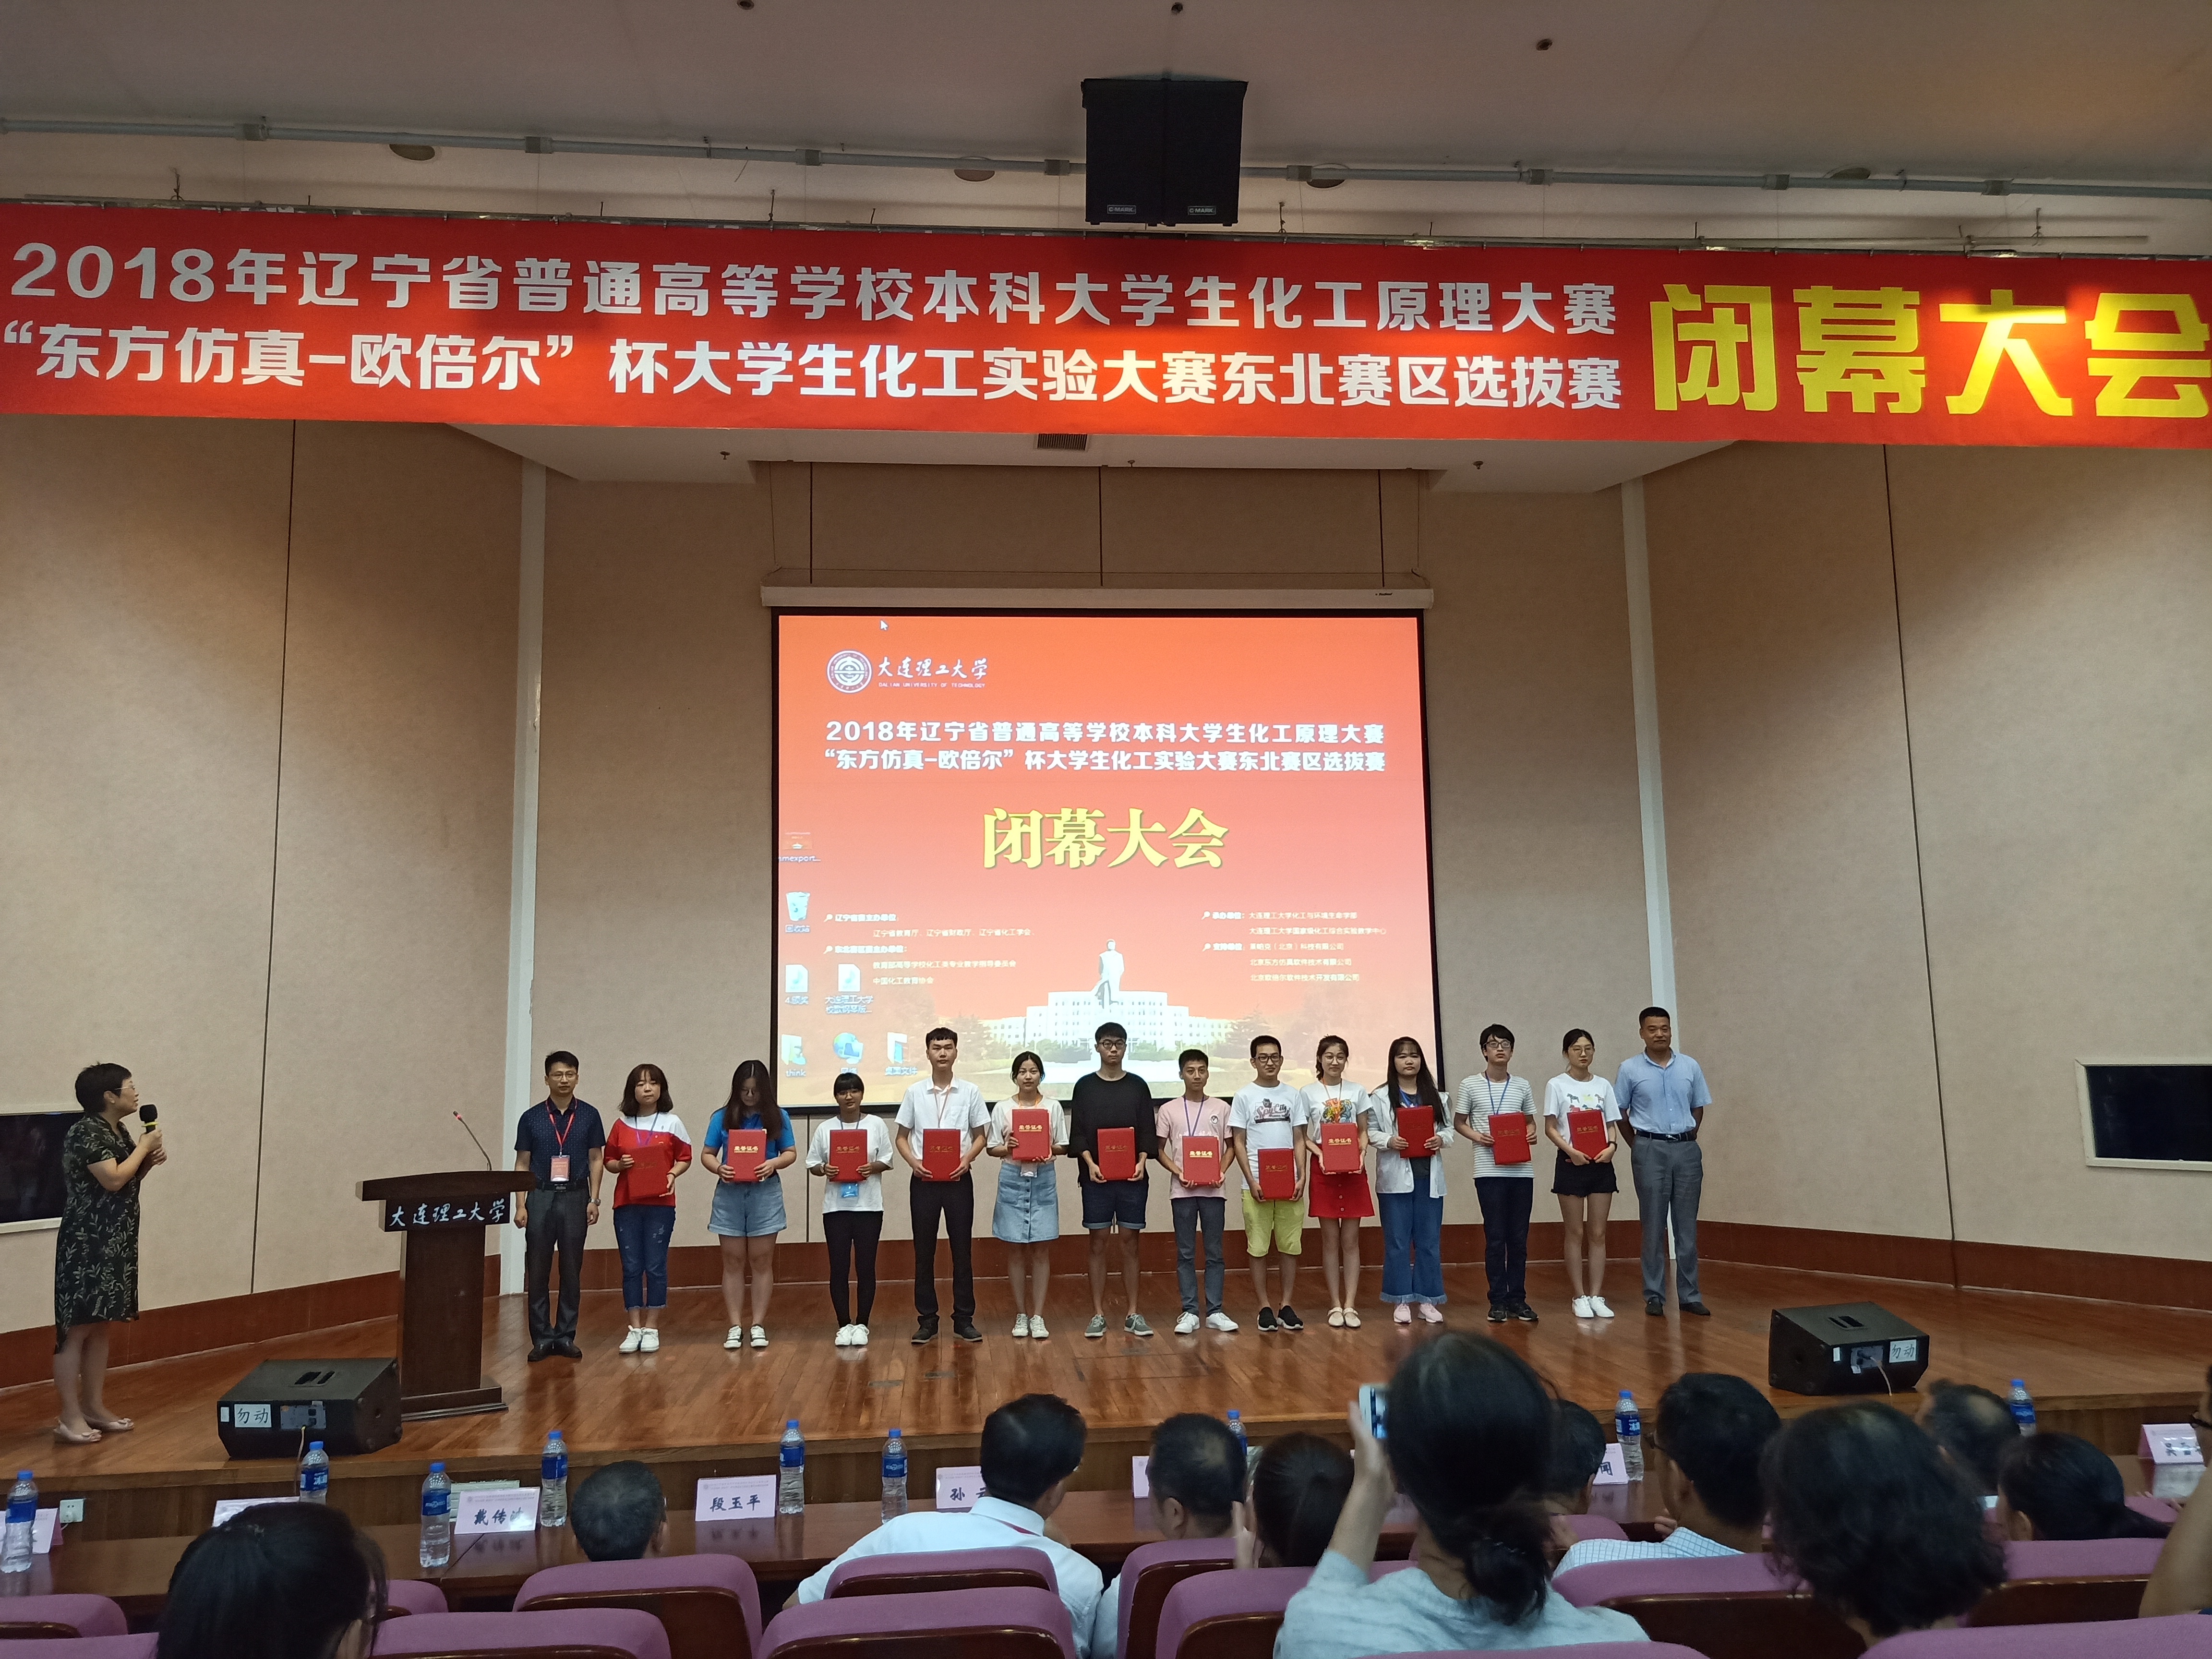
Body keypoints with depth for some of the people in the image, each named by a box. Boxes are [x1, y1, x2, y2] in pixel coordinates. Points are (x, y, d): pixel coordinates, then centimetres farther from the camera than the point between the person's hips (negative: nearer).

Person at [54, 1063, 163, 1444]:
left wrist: (149, 1162, 4)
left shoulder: (118, 1132, 12)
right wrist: (143, 1148, -11)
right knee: (77, 1329, -5)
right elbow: (113, 1180, -24)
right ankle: (70, 1417, 0)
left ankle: (95, 1407, 21)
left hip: (115, 1244, 9)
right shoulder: (86, 1132, -16)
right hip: (86, 1245, -9)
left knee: (101, 1326, 14)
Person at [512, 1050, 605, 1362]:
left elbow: (596, 1160, 6)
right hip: (540, 1198, 0)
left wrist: (594, 1200, -1)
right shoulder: (532, 1118, 3)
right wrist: (521, 1206, -2)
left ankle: (566, 1336, 15)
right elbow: (522, 1165, 5)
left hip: (575, 1198, 0)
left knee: (572, 1270, 5)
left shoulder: (589, 1115, 3)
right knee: (537, 1271, 2)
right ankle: (542, 1338, 11)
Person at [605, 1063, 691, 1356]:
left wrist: (672, 1175, -12)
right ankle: (635, 1328, 11)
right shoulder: (622, 1124, 7)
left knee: (656, 1266, 0)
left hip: (660, 1203, -2)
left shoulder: (672, 1122, 3)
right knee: (631, 1267, 3)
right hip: (626, 1204, 2)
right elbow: (608, 1160, 12)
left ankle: (652, 1328, 10)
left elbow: (685, 1158, 7)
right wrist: (620, 1165, -9)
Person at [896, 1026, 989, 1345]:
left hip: (959, 1179, 0)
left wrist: (967, 1159, -13)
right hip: (924, 1180, 1)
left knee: (962, 1250, 3)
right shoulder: (915, 1092, 3)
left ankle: (964, 1319, 12)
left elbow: (980, 1137, 6)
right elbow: (902, 1138, 7)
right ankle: (927, 1321, 13)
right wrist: (913, 1161, -11)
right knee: (924, 1251, 5)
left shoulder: (970, 1092, 2)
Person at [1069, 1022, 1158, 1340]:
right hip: (1096, 1177, -1)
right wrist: (1090, 1163, -13)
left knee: (1130, 1242, 4)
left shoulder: (1138, 1086, 8)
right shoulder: (1085, 1086, 5)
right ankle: (1098, 1314, 9)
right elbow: (1077, 1133, 1)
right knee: (1098, 1242, 2)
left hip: (1133, 1177, 1)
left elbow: (1148, 1132, 6)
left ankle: (1132, 1314, 11)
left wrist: (1142, 1161, -11)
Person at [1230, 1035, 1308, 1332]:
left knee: (1290, 1246, 5)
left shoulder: (1292, 1095, 8)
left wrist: (1302, 1177, -3)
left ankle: (1287, 1305, 15)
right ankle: (1265, 1307, 11)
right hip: (1257, 1184, -2)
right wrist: (1252, 1181, -9)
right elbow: (1238, 1143, 0)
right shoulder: (1244, 1096, 1)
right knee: (1258, 1247, 2)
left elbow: (1299, 1140, 9)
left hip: (1290, 1184, 2)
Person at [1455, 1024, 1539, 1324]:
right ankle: (1498, 1301, 9)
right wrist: (1477, 1137, -11)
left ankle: (1518, 1299, 16)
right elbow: (1458, 1123, 7)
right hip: (1489, 1170, -3)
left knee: (1519, 1238, 7)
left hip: (1522, 1170, 3)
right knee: (1495, 1237, 1)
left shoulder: (1522, 1086, 9)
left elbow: (1530, 1121, 18)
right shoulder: (1470, 1086, 1)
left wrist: (1531, 1133, -4)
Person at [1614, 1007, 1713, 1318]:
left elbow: (1699, 1107, 14)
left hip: (1686, 1150, 2)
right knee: (1654, 1227, 2)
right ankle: (1654, 1296, 8)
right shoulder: (1630, 1069, -1)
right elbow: (1620, 1112, 5)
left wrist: (1688, 1139, 8)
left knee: (1687, 1226, 6)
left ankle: (1689, 1295, 13)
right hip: (1650, 1151, -2)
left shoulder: (1690, 1067, 5)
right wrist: (1637, 1145, 3)